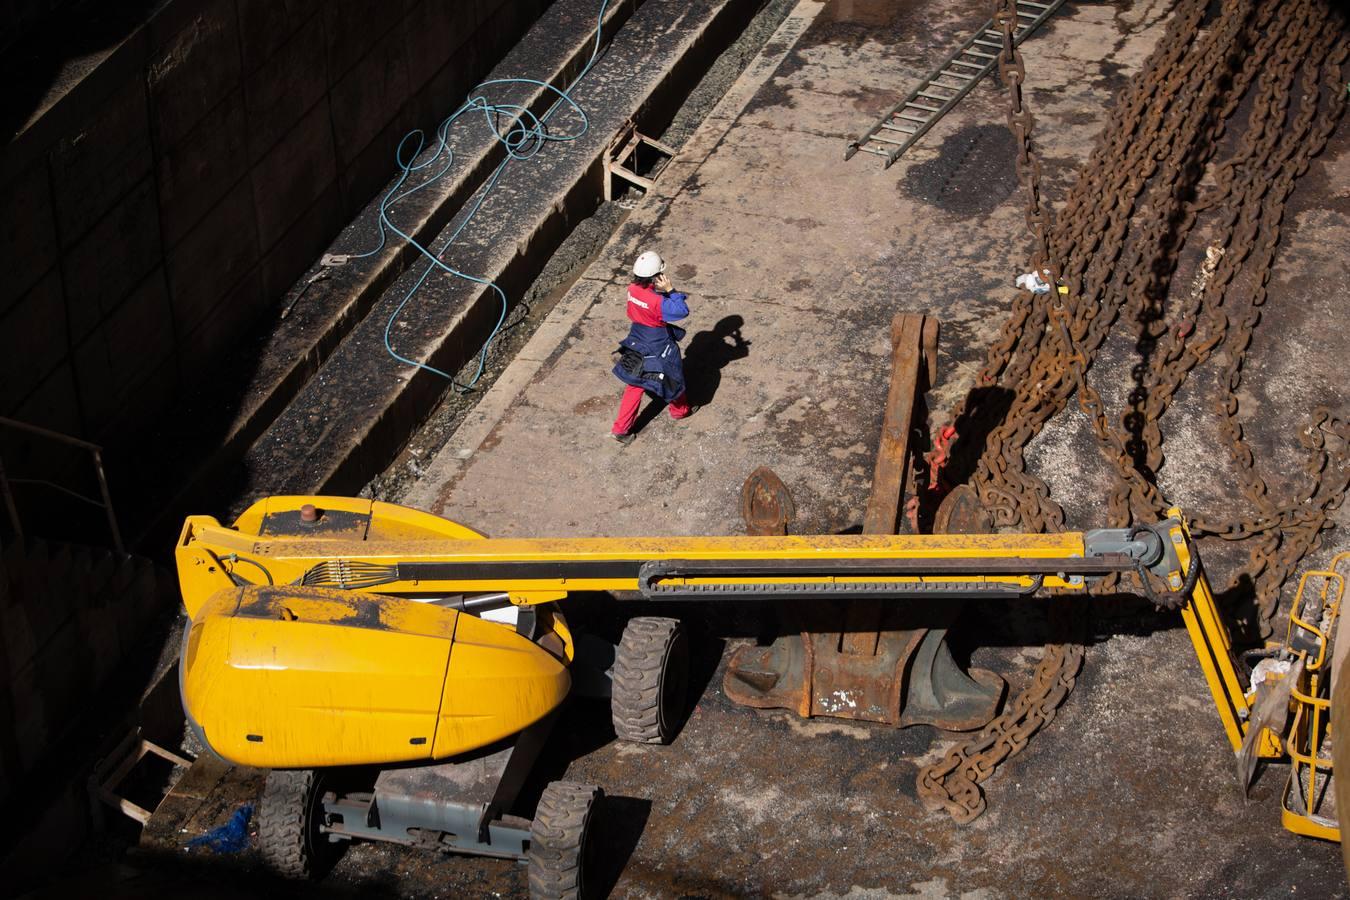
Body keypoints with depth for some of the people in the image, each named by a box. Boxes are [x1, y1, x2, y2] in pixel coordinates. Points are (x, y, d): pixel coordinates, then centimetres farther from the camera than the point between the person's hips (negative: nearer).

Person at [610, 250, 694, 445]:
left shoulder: (633, 290, -11)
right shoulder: (656, 301, -34)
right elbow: (682, 311, -30)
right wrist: (670, 290, -29)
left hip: (637, 345, 6)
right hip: (658, 349, -6)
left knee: (635, 385, 16)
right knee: (672, 378, 22)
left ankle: (621, 428, 16)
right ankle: (680, 410, 48)